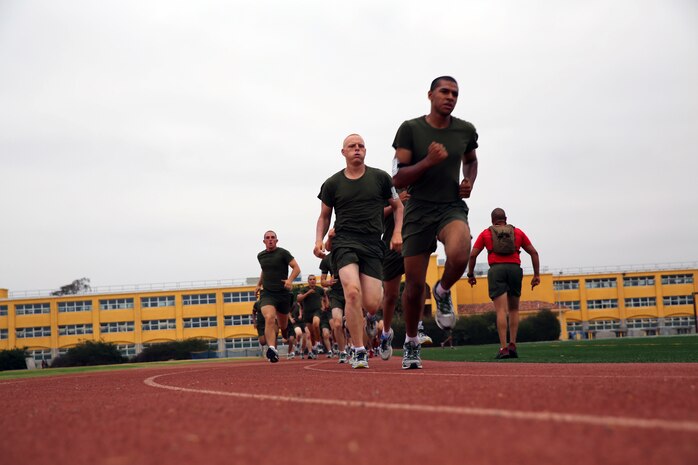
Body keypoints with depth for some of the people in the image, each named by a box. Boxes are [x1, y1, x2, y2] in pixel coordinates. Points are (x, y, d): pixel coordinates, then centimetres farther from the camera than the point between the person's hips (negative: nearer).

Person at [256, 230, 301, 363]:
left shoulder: (283, 253, -4)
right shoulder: (260, 256, 11)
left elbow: (296, 268, -8)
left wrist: (290, 280, -24)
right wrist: (259, 283, 24)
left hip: (283, 293, -1)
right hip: (267, 293, 1)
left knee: (283, 325, 12)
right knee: (269, 318, -26)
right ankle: (272, 349, -36)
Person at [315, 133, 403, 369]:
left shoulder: (380, 178, 8)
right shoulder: (332, 184, 8)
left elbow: (398, 206, 18)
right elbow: (324, 216, 18)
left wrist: (397, 233, 3)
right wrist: (319, 240, 2)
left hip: (372, 245, 1)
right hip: (344, 242, -1)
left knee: (371, 305, -9)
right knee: (352, 292, -25)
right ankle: (358, 351, -17)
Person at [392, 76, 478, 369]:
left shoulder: (466, 131, 4)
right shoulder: (410, 130, -5)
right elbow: (398, 180, -8)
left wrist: (469, 182, 5)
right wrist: (428, 161, -22)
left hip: (452, 207, 1)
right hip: (419, 211, -1)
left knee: (459, 256, -33)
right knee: (414, 285, 2)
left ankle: (443, 292, 1)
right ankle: (411, 343, 25)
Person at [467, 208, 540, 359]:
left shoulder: (485, 233, 16)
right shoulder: (518, 232, 20)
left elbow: (473, 255, 9)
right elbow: (534, 252, 14)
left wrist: (470, 274, 18)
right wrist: (536, 275, 13)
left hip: (496, 270, -1)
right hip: (515, 269, 2)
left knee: (501, 310, -8)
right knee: (514, 309, 14)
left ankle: (503, 348, -17)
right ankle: (512, 345, 3)